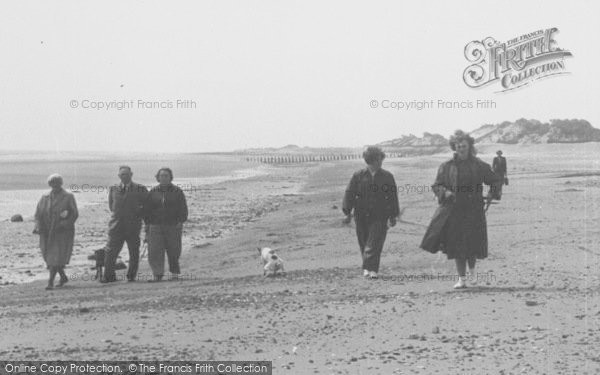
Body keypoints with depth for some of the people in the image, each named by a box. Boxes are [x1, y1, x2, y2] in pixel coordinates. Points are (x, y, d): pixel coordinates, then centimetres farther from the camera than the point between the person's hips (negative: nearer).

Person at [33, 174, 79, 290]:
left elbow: (74, 214, -6)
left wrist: (62, 225, -16)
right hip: (47, 232, 5)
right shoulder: (44, 198, 7)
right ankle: (63, 277, 27)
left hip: (62, 232, -5)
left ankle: (50, 282, -13)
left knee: (56, 257, -13)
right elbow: (38, 213, 8)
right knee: (49, 256, 9)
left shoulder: (68, 197, -3)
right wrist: (38, 226, -9)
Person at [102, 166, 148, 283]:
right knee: (110, 251, -5)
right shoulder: (113, 189, 10)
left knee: (134, 253, 4)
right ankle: (109, 276, 0)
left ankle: (131, 276, 14)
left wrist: (138, 214, 0)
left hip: (133, 226, -1)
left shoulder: (140, 189, 2)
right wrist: (118, 214, 10)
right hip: (117, 226, 1)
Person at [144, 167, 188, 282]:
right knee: (154, 251, -9)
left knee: (173, 251, 2)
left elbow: (183, 208, 2)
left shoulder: (177, 192, 5)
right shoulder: (153, 192, 10)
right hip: (155, 226, 1)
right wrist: (147, 224, 5)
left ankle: (174, 273, 15)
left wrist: (181, 221, -9)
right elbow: (147, 209, 13)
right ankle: (157, 274, -8)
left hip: (173, 226, -1)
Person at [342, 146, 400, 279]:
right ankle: (370, 269, 20)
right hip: (361, 217, 1)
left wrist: (393, 216, 7)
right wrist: (348, 213, -3)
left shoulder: (387, 177, 4)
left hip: (379, 217, -1)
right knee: (364, 244, 7)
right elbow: (349, 194, 2)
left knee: (374, 243, -12)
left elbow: (392, 197, 8)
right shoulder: (358, 176, 1)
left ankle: (370, 269, -17)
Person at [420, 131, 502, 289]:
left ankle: (472, 268, 27)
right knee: (456, 245, -1)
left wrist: (492, 193, -2)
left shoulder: (479, 165, 4)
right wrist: (445, 192, -13)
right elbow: (436, 185, 7)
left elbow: (496, 180, 14)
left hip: (474, 210, -1)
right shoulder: (447, 166, 4)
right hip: (453, 209, 1)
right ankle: (462, 279, 7)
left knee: (472, 243, -5)